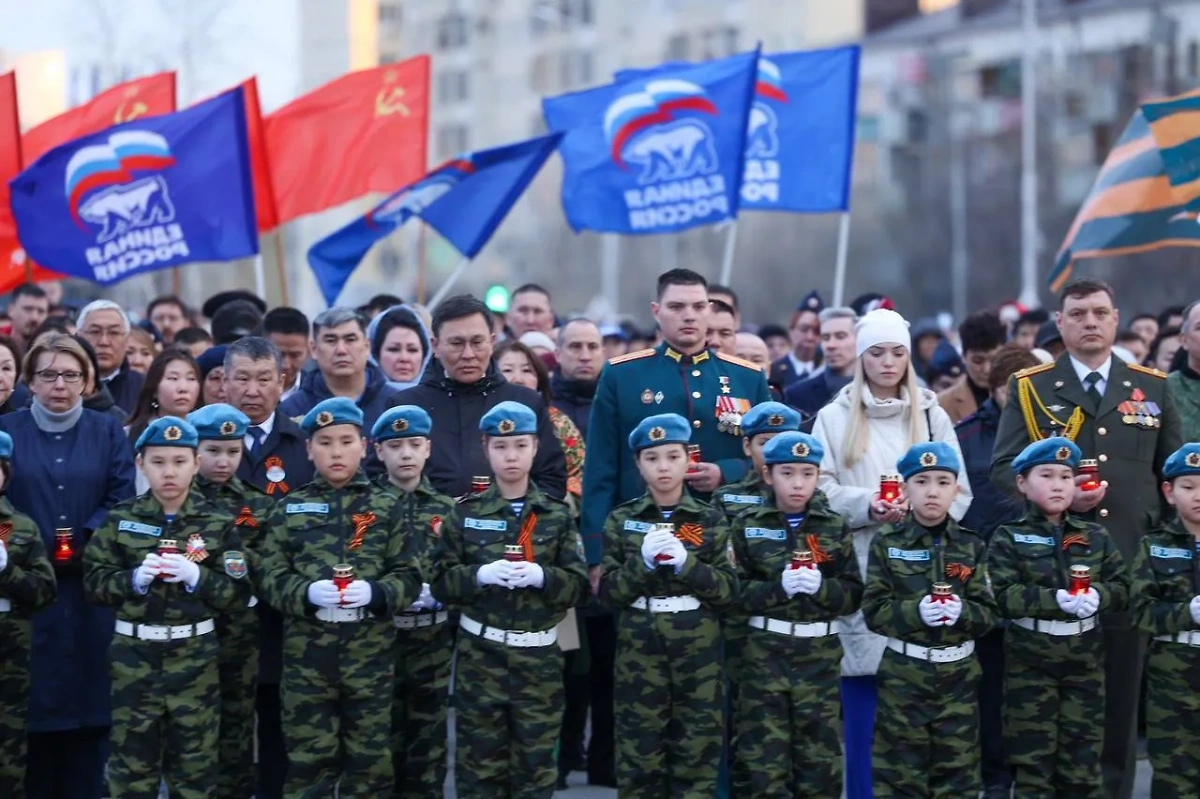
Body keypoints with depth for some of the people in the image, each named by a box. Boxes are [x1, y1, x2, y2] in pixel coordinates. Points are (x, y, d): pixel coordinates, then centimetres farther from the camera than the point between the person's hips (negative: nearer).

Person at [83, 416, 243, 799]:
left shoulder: (217, 524, 1)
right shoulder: (120, 520, 2)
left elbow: (234, 592, -2)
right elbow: (94, 582, 0)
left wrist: (196, 575, -17)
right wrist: (135, 578, -16)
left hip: (194, 655, 0)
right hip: (134, 654, 0)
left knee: (194, 759, 7)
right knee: (132, 757, 5)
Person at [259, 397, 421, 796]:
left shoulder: (385, 506, 6)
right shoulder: (290, 508, 6)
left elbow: (410, 576, 2)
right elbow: (272, 578, 2)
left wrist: (375, 592, -18)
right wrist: (307, 593, -18)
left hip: (371, 653, 0)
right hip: (307, 654, 0)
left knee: (371, 761, 6)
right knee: (308, 762, 5)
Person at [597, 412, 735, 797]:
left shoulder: (711, 521, 4)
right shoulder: (621, 520, 4)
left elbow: (729, 592, -1)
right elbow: (608, 592, 0)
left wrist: (685, 563, -15)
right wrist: (643, 562, -16)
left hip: (698, 651, 0)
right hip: (640, 650, 0)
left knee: (697, 753, 3)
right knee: (638, 754, 2)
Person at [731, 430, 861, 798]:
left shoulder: (834, 527, 5)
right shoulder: (748, 525, 2)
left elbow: (853, 594, 3)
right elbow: (735, 591, -4)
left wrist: (821, 586, -15)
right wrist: (779, 587, -18)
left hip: (819, 654, 1)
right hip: (764, 652, -1)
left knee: (820, 755, 5)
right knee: (762, 758, -2)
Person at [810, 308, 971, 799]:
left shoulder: (932, 415, 11)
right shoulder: (834, 417, 6)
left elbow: (959, 491, 8)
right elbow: (821, 490, 0)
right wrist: (867, 505, -15)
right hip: (859, 571, -1)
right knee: (862, 693, -1)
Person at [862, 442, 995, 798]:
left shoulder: (970, 546, 4)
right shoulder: (887, 542, -2)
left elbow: (988, 614, 1)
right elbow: (873, 611, -6)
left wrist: (962, 611, -19)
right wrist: (915, 611, -22)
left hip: (958, 672, 2)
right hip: (904, 672, -2)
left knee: (957, 770, 7)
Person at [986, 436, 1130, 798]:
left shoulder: (1095, 537, 8)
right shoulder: (1009, 538, -3)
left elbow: (1122, 587, 4)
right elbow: (1004, 596, -14)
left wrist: (1097, 595, -17)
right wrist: (1056, 599, -25)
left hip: (1084, 655, 3)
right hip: (1030, 657, -3)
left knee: (1083, 751, 7)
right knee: (1033, 754, 1)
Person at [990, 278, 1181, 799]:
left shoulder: (1152, 388, 11)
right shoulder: (1030, 388, 5)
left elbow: (1173, 472, 15)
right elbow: (1002, 467, -1)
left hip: (1131, 562, 2)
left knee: (1122, 687, 4)